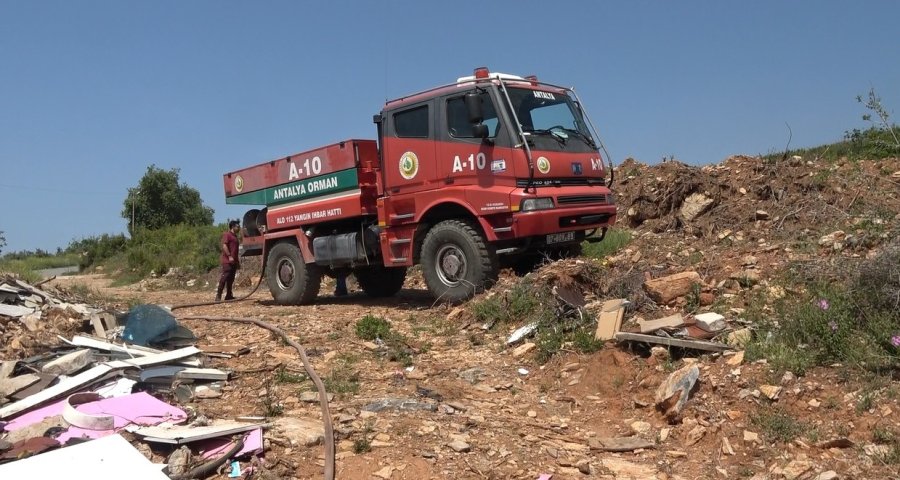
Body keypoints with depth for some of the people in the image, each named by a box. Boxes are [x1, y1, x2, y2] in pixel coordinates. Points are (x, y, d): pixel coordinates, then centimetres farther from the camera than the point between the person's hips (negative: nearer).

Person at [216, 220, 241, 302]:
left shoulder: (235, 236, 23)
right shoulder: (227, 235, -4)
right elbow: (224, 246, -16)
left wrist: (238, 261, 26)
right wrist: (229, 256, -23)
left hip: (233, 261, 9)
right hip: (227, 260, -9)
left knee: (231, 279, 8)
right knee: (224, 277, -13)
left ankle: (229, 295, 11)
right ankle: (218, 295, -12)